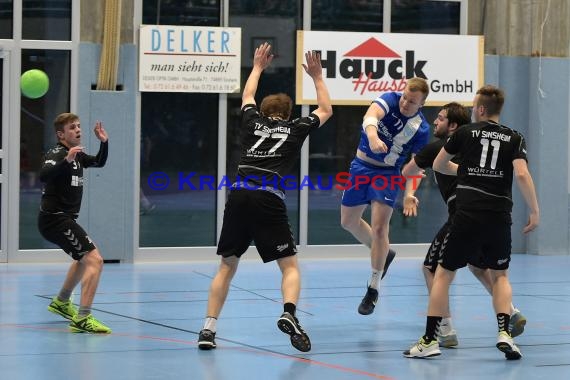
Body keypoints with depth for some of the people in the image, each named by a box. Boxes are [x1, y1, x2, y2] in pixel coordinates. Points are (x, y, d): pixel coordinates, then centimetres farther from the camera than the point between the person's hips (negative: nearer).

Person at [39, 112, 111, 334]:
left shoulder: (77, 155, 11)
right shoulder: (57, 154, -16)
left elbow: (99, 163, 26)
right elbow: (44, 176, -36)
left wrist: (104, 142, 9)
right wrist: (66, 160, -49)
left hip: (64, 219, 11)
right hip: (55, 219, -11)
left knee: (85, 257, 34)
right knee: (94, 260, -20)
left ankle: (61, 302, 51)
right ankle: (82, 319, -28)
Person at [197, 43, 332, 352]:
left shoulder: (253, 121, 21)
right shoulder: (295, 129, 16)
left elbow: (247, 97, 44)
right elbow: (325, 110, 34)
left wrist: (258, 67, 56)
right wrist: (317, 77, 44)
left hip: (239, 196, 3)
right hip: (268, 199, -3)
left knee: (227, 266, 12)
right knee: (289, 265, 5)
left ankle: (208, 329, 3)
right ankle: (289, 314, -22)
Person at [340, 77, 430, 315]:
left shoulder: (421, 129, -15)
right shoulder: (390, 100, -15)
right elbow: (371, 116, -36)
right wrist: (372, 136, -57)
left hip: (388, 173, -3)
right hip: (361, 166, 3)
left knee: (379, 228, -15)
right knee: (348, 222, 15)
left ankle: (373, 288, -4)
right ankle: (383, 253, 40)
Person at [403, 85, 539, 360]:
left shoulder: (465, 132, 8)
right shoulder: (514, 138, 8)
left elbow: (438, 165, 19)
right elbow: (522, 174, -7)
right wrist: (534, 211, -3)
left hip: (467, 216, -2)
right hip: (500, 218, 2)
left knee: (443, 274, 9)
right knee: (500, 275, 20)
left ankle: (429, 341, 3)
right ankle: (504, 333, 0)